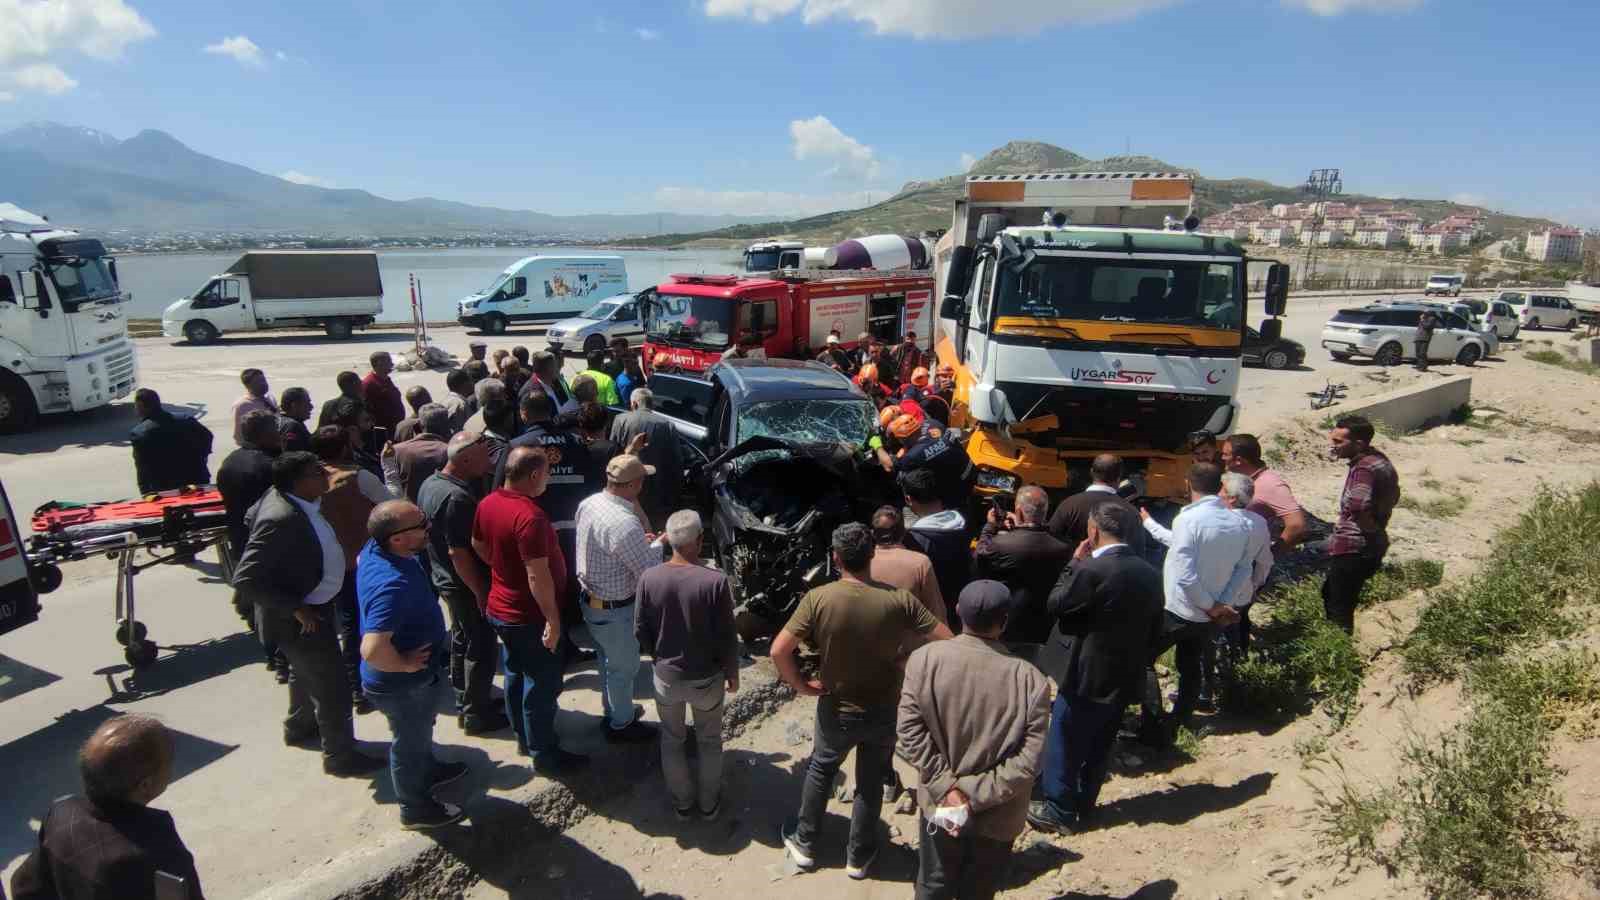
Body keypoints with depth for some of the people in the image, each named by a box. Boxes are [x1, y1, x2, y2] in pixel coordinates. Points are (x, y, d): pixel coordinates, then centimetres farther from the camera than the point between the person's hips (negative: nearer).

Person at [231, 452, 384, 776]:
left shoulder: (284, 497, -6)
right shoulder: (280, 520, -33)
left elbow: (252, 515, 15)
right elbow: (245, 579, -32)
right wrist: (296, 609, -27)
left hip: (313, 605, 10)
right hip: (301, 619, -10)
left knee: (307, 670, 30)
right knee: (333, 686, 3)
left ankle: (300, 726, 54)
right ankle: (340, 754, 21)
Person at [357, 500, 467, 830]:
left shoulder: (374, 549, -11)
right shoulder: (394, 584, -40)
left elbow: (359, 564, 15)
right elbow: (373, 651, -46)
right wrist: (405, 664, -25)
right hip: (401, 682, -8)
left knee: (419, 729, 32)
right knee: (410, 741, 16)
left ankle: (428, 770, 57)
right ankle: (416, 808, 39)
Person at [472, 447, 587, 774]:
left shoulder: (489, 502, -2)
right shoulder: (530, 516, -30)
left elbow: (478, 545, 14)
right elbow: (538, 577, -29)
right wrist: (553, 619, -22)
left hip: (500, 608, 9)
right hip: (530, 616, -9)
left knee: (516, 675, 23)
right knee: (542, 684, 6)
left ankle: (524, 737, 39)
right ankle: (544, 754, 19)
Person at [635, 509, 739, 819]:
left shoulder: (649, 578, -16)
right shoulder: (715, 581, -23)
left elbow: (640, 631, -4)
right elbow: (727, 637, -16)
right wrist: (733, 674, 1)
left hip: (665, 675, 2)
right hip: (707, 678, -2)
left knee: (672, 740, 24)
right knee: (709, 740, 22)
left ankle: (682, 803, 39)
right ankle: (709, 803, 38)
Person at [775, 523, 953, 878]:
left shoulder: (818, 598, -20)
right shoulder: (899, 600, -19)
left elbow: (778, 651, -21)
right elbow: (948, 643, -15)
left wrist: (802, 686, -6)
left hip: (836, 709, 0)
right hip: (885, 710, 0)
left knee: (820, 771, 26)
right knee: (871, 782, 21)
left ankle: (805, 845, 40)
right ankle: (859, 857, 37)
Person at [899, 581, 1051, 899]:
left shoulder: (924, 659, -17)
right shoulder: (1031, 681, -20)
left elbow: (909, 732, -17)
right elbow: (1028, 762, -20)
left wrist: (946, 788, -15)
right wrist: (973, 795, -17)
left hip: (938, 804, 1)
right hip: (998, 817, -1)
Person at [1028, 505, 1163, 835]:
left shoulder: (1092, 570, -23)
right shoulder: (1150, 573, 1)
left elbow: (1056, 604, -10)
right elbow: (1154, 628, 9)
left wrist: (1074, 563, -4)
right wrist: (1135, 662, 18)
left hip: (1085, 676, -7)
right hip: (1124, 679, 7)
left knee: (1064, 746, 9)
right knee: (1098, 748, 19)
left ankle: (1060, 811, 20)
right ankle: (1084, 808, 32)